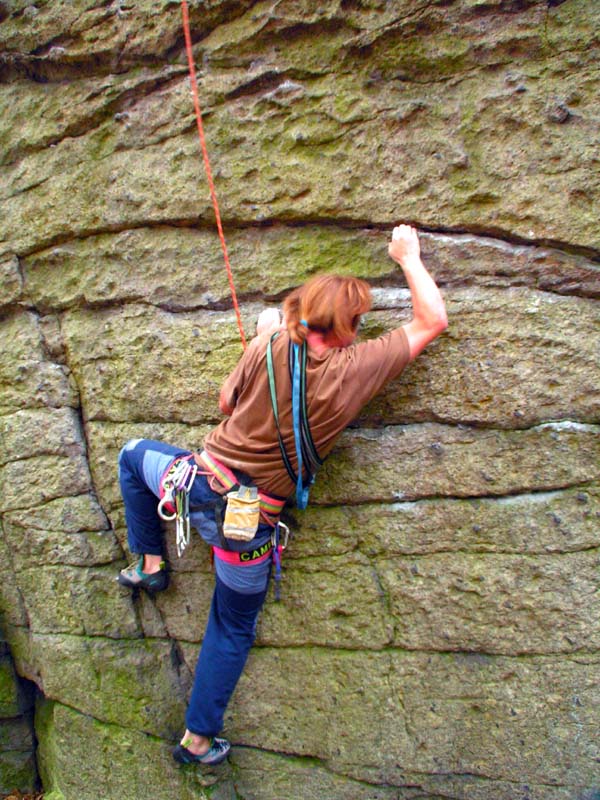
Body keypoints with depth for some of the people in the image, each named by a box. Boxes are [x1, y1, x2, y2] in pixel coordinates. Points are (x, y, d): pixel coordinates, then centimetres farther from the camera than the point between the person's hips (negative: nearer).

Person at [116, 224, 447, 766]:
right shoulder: (354, 370, -13)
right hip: (251, 525, -1)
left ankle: (149, 563, 34)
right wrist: (409, 258, 9)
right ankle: (199, 738, 34)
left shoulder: (270, 346, -10)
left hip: (199, 483, 1)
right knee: (233, 630, 23)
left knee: (133, 454, 33)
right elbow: (432, 322, -2)